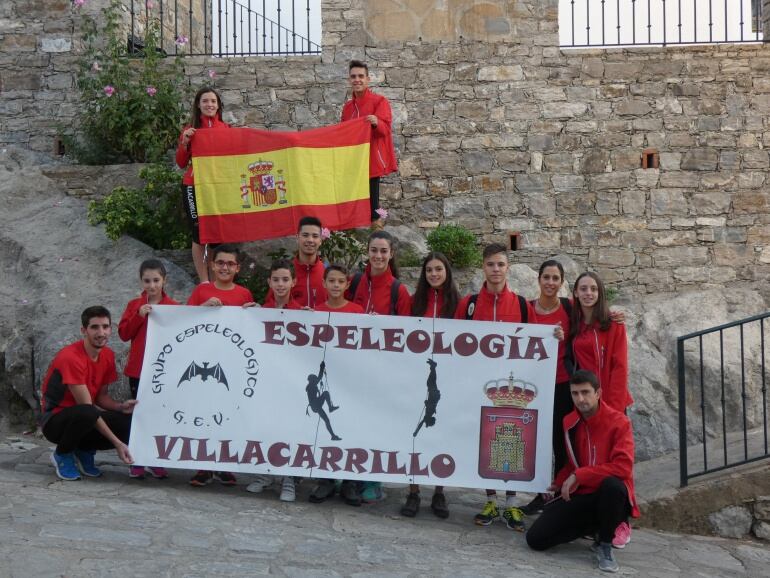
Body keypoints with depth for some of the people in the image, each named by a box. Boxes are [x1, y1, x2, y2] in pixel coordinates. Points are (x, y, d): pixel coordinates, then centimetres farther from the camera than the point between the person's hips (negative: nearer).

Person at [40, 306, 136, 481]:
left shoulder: (108, 355, -2)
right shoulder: (71, 357, -25)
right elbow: (86, 406, -27)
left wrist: (121, 406, -16)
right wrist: (117, 443, -28)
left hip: (84, 420, 7)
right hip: (55, 421, -7)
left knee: (130, 423, -17)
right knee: (87, 413, -39)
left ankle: (84, 452, 8)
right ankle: (62, 455, -8)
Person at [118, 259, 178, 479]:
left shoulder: (173, 306, 1)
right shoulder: (134, 305, 6)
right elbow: (123, 333, -3)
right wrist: (139, 316, -14)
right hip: (138, 369, 1)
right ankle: (136, 461, 13)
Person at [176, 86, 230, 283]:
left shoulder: (227, 129, 6)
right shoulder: (190, 130, 2)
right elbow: (181, 164, 2)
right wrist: (185, 142, -12)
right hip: (194, 188, -2)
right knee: (199, 235, 1)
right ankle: (204, 281, 6)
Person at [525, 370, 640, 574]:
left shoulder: (618, 421, -13)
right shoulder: (569, 422, 3)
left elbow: (623, 467, -22)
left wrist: (579, 475, -21)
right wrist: (560, 483, 2)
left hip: (610, 495, -4)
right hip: (578, 495, 4)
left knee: (613, 485, -42)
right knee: (536, 538, -12)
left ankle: (605, 544, -14)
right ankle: (593, 526, 12)